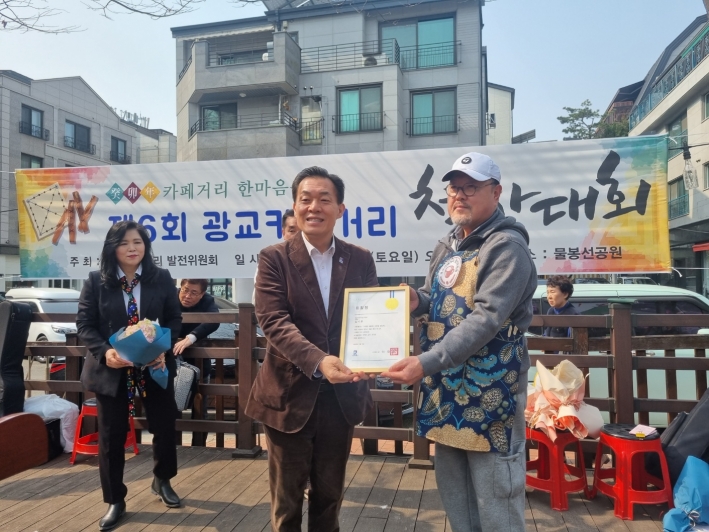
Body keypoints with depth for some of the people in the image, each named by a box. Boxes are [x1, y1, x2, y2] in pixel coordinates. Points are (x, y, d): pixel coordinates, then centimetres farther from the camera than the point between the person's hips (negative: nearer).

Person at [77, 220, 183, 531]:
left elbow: (174, 319, 0)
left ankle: (162, 481, 38)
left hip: (154, 367, 1)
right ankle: (115, 501, 27)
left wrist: (163, 349, -16)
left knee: (165, 427, 11)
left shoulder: (161, 278, -1)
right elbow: (84, 325, -3)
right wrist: (104, 352, -20)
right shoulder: (96, 281, -3)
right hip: (111, 369, -1)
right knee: (111, 436, 8)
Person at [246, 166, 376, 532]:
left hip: (342, 395, 3)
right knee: (286, 501, 15)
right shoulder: (274, 258, -6)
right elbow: (274, 321, -16)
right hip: (290, 394, -2)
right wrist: (318, 360, -31)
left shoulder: (360, 260, 3)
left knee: (330, 495, 21)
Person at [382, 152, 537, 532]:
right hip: (447, 389, 8)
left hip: (488, 393, -8)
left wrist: (426, 362, -31)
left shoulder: (507, 247, -14)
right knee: (454, 493, 21)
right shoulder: (446, 247, 12)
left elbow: (485, 319, -24)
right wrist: (417, 301, -4)